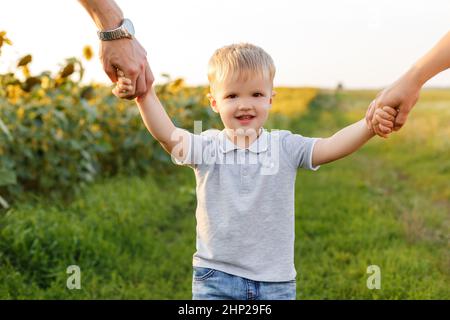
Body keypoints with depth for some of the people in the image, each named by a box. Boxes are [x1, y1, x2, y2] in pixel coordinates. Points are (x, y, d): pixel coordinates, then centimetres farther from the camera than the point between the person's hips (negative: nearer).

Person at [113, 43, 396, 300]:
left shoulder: (285, 147, -4)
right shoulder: (208, 147, -6)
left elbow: (330, 147, -16)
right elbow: (168, 136, -21)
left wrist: (369, 126, -34)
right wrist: (145, 94, -38)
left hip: (276, 281, 1)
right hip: (216, 278, -1)